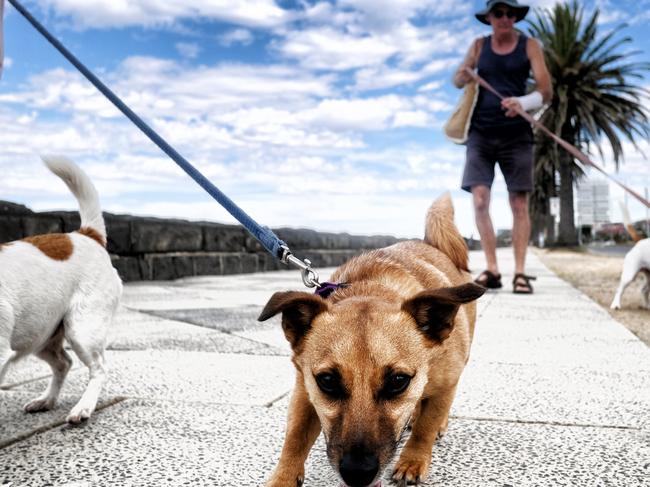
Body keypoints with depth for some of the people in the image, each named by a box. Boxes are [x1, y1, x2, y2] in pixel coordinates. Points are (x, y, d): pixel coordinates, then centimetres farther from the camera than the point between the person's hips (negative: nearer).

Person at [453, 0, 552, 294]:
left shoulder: (529, 46, 2)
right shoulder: (479, 45, 9)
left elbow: (546, 91, -5)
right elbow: (457, 80, 15)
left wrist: (522, 102, -28)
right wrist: (463, 77, -11)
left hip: (516, 134, -1)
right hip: (480, 134, 2)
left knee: (519, 205, -3)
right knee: (480, 201, -10)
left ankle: (520, 272, 0)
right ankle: (492, 270, -5)